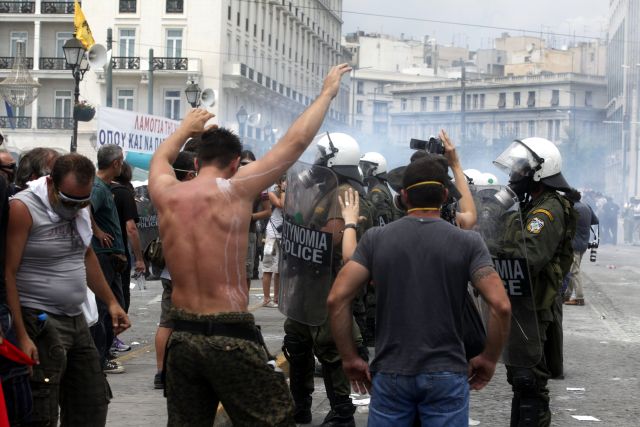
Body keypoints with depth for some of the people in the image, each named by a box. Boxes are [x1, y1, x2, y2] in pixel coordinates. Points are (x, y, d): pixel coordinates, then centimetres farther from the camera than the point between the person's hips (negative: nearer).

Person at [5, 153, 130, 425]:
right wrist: (21, 336, -22)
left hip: (76, 320, 8)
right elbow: (8, 273, -18)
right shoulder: (23, 209, -15)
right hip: (39, 324, -8)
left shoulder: (79, 206, 9)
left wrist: (111, 302, 22)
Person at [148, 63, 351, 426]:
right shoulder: (234, 190, -10)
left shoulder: (167, 194, 3)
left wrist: (186, 129, 46)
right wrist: (328, 92, 7)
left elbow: (161, 158, 29)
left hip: (183, 336, 6)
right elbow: (296, 141, -5)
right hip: (231, 337, -6)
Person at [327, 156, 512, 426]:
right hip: (446, 374, -1)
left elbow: (337, 299, -8)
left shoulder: (375, 239, 0)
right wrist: (489, 359, 0)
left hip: (390, 373, 1)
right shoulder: (467, 242, -3)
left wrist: (350, 359, 1)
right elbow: (501, 306, -13)